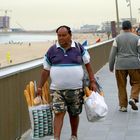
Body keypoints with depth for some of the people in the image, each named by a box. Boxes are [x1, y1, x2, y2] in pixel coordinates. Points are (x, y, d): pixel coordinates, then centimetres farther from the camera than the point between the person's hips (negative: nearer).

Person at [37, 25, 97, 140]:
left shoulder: (79, 48, 2)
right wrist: (40, 87, 5)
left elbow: (88, 64, 6)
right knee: (59, 113, -12)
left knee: (74, 114, 11)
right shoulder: (52, 51, 2)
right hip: (57, 89, 0)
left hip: (76, 89, 1)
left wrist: (92, 81, 0)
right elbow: (46, 70, 6)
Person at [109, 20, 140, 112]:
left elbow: (113, 54, 1)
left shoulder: (117, 38, 2)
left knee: (121, 86, 8)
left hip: (120, 65, 1)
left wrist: (111, 66, 8)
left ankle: (123, 106, 9)